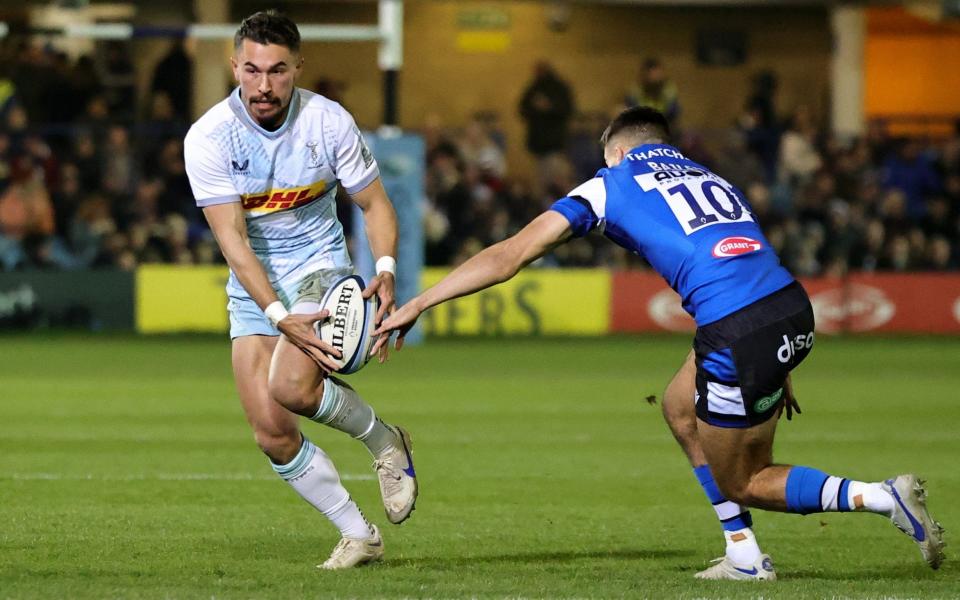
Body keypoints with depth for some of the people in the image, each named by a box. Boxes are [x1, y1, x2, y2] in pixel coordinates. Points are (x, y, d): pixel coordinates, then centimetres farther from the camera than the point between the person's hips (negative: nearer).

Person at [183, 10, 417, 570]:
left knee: (292, 384, -29)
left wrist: (386, 270, -20)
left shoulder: (329, 122, -12)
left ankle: (385, 440, -1)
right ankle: (359, 534, 9)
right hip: (253, 287, 2)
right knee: (272, 433, -8)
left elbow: (375, 204, -1)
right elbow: (233, 240, -20)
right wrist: (280, 316, -31)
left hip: (319, 267, -2)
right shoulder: (208, 138, -16)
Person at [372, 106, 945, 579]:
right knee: (682, 407, 28)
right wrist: (778, 372, 32)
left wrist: (417, 305, 15)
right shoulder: (710, 178, 28)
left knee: (738, 483, 13)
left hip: (740, 335, -6)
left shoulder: (610, 186, 12)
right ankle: (745, 558, 25)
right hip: (794, 308, 6)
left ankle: (883, 497, -3)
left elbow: (509, 256, 10)